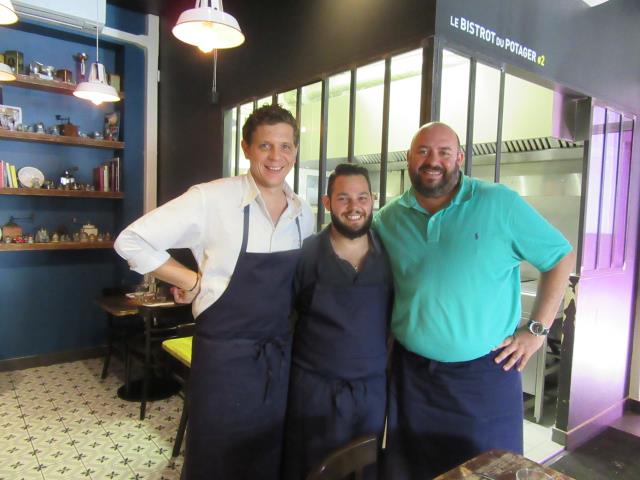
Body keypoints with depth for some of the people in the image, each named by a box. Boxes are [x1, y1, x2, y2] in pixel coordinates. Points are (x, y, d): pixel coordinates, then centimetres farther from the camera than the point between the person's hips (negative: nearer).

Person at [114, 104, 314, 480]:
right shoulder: (211, 199, -15)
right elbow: (132, 241, -10)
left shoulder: (304, 214, 1)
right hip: (224, 355, -4)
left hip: (283, 356, 5)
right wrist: (192, 281, -11)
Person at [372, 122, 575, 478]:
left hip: (487, 371, -2)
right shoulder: (389, 218, 1)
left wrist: (537, 330, -4)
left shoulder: (499, 203, -8)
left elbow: (561, 257, 0)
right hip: (412, 372, 3)